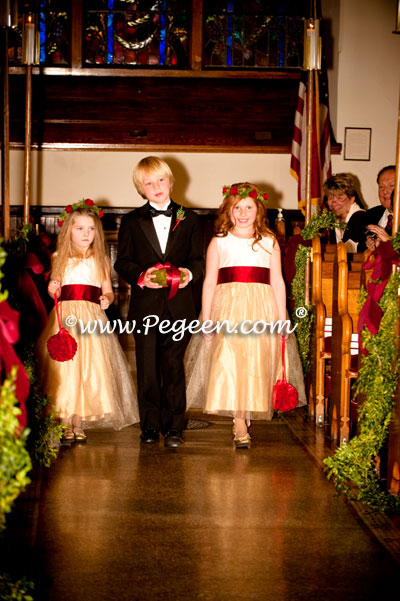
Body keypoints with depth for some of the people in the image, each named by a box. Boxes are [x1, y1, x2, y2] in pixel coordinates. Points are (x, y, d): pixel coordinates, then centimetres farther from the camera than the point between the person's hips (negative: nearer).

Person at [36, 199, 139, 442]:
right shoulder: (59, 258, 9)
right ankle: (66, 424, 3)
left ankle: (79, 424, 7)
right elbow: (55, 293, 13)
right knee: (64, 368, -5)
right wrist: (52, 290, -8)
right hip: (65, 317, 0)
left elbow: (108, 292, 10)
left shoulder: (101, 260, 9)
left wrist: (106, 299, -11)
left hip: (91, 317, 0)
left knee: (89, 369, -4)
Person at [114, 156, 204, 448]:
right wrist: (141, 276, -15)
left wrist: (189, 273, -14)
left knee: (174, 365, 2)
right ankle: (151, 424, 15)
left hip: (179, 304, 0)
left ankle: (174, 426, 9)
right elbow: (123, 262, 4)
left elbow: (199, 259, 8)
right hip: (146, 304, 0)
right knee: (147, 366, 4)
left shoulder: (189, 219, 9)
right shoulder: (131, 221, 8)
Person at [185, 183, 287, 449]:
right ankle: (240, 426, -8)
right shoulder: (219, 242, 8)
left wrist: (282, 319, 4)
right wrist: (206, 320, 1)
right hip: (228, 309, -1)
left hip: (261, 309, 1)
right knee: (228, 365, -12)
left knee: (256, 366, 0)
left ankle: (245, 415, 18)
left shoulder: (269, 242, 10)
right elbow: (209, 283, 7)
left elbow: (277, 282, 9)